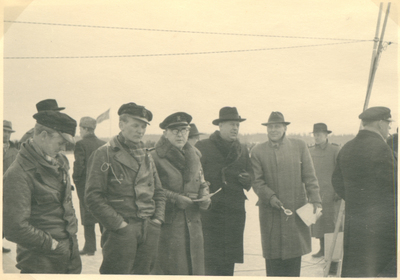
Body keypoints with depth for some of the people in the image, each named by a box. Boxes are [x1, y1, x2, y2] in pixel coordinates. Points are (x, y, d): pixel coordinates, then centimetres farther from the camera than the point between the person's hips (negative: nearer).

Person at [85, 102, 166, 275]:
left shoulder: (147, 156, 16)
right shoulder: (104, 154, -5)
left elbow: (159, 192, 21)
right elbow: (93, 197, -10)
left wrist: (158, 218, 6)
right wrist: (118, 224, -13)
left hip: (149, 231, 6)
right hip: (120, 232, -6)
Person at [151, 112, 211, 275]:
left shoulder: (194, 157, 16)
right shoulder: (155, 157, -5)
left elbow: (202, 185, 22)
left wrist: (205, 198, 1)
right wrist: (174, 198, -17)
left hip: (193, 223, 6)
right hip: (167, 224, -6)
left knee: (195, 268, 7)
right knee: (170, 268, -6)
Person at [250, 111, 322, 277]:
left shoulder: (299, 146, 8)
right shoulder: (257, 151, 5)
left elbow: (309, 177, 5)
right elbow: (257, 181, 0)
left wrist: (315, 200, -5)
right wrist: (270, 197, -15)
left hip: (296, 210, 1)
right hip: (271, 212, -1)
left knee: (294, 254, 5)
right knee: (273, 255, 1)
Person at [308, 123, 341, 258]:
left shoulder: (335, 149, -3)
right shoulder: (310, 151, 11)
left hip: (330, 192, -4)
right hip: (315, 192, 4)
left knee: (331, 222, -2)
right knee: (318, 221, 6)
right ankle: (322, 249, 16)